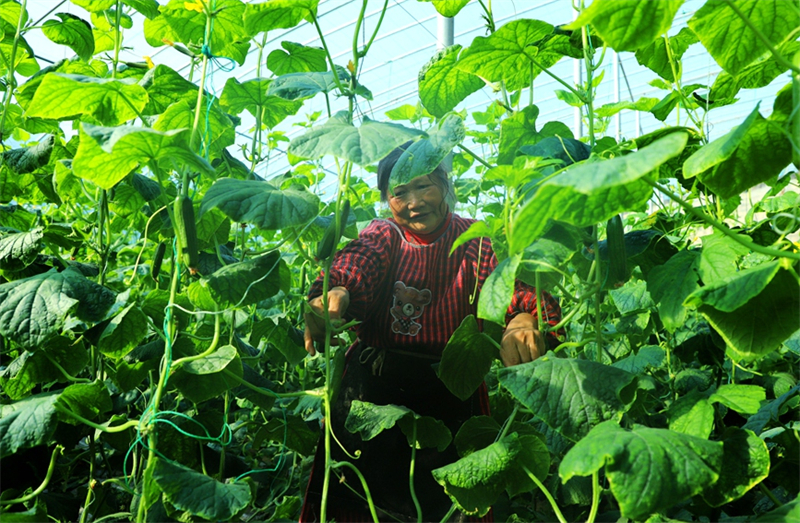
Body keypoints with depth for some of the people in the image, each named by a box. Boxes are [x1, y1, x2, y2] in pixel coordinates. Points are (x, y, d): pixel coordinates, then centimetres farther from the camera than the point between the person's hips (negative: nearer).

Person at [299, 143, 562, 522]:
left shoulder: (474, 241, 2)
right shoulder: (383, 236, 6)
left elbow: (512, 279, -19)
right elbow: (352, 268, -17)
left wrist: (522, 320, -42)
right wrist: (332, 295, -41)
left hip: (451, 385, -1)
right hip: (377, 376, 2)